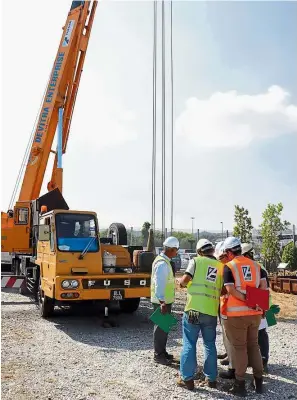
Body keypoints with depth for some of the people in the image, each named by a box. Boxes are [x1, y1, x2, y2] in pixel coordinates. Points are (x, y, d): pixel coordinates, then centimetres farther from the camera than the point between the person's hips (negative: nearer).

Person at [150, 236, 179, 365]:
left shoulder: (164, 261, 12)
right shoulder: (162, 263, -21)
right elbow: (159, 284, -25)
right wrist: (162, 302, -27)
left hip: (165, 300, 10)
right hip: (162, 301, -10)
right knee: (161, 327, -1)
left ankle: (162, 352, 30)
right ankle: (158, 355, 9)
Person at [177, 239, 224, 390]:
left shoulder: (196, 261, -2)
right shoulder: (221, 266, 10)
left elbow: (183, 282, -9)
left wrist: (184, 283, 13)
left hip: (194, 309, -3)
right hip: (211, 311, 4)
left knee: (189, 344, 6)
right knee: (210, 344, 16)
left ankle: (187, 378, 8)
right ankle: (211, 378, 22)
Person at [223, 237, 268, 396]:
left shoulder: (229, 267, -8)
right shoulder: (256, 265, 7)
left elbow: (231, 290, -17)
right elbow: (264, 287, 2)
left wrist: (247, 300, -13)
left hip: (237, 313, -5)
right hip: (255, 313, 5)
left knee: (239, 347, 6)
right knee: (253, 345, 17)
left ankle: (240, 384, 12)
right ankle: (259, 381, 22)